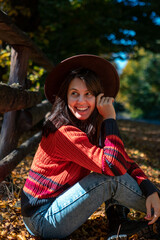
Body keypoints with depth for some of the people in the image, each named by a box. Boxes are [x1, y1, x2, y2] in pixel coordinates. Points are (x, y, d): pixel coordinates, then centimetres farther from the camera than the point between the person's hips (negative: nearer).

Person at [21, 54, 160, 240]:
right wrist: (110, 118, -25)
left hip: (58, 201, 8)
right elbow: (115, 166, -32)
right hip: (43, 218, -8)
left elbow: (125, 161, 0)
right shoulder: (64, 132, -25)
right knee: (112, 177, -20)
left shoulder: (95, 128, 3)